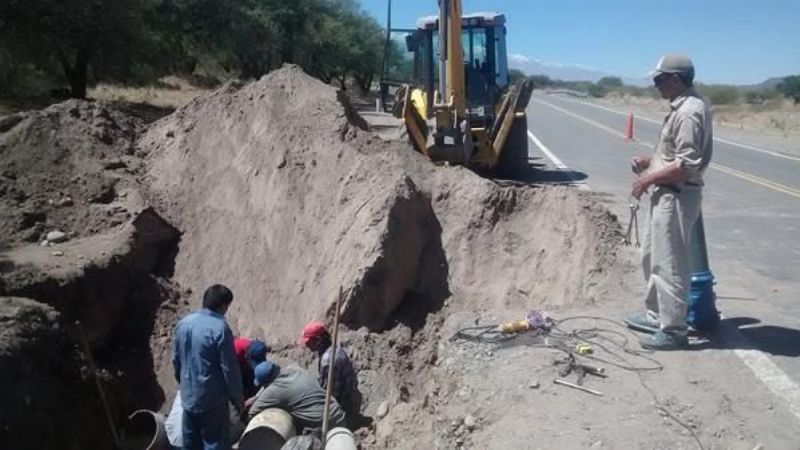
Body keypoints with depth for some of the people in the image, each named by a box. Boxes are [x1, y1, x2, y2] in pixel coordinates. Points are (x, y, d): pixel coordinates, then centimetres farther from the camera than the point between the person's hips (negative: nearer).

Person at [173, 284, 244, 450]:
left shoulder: (183, 323, 3)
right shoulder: (220, 328, -20)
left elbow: (176, 360, 13)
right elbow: (229, 368, -17)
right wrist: (237, 397, -4)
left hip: (188, 397, 7)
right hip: (212, 400, -7)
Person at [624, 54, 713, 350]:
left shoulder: (689, 112, -20)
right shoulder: (682, 107, 13)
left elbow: (687, 165, -25)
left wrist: (649, 178, -17)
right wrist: (649, 161, 12)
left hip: (676, 197, -11)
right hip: (667, 194, 11)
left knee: (669, 264, -4)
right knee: (652, 257, 20)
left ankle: (673, 330, 6)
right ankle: (656, 315, 33)